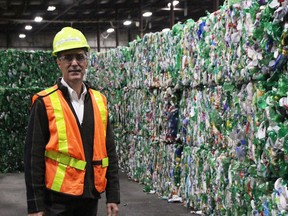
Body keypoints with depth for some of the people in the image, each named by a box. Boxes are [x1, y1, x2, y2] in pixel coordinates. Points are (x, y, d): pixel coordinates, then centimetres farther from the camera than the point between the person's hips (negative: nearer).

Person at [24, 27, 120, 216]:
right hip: (57, 199, -4)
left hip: (91, 197, 5)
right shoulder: (45, 103, -7)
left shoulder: (99, 101, 6)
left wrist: (113, 195, 6)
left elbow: (110, 152, 10)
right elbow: (33, 157, -7)